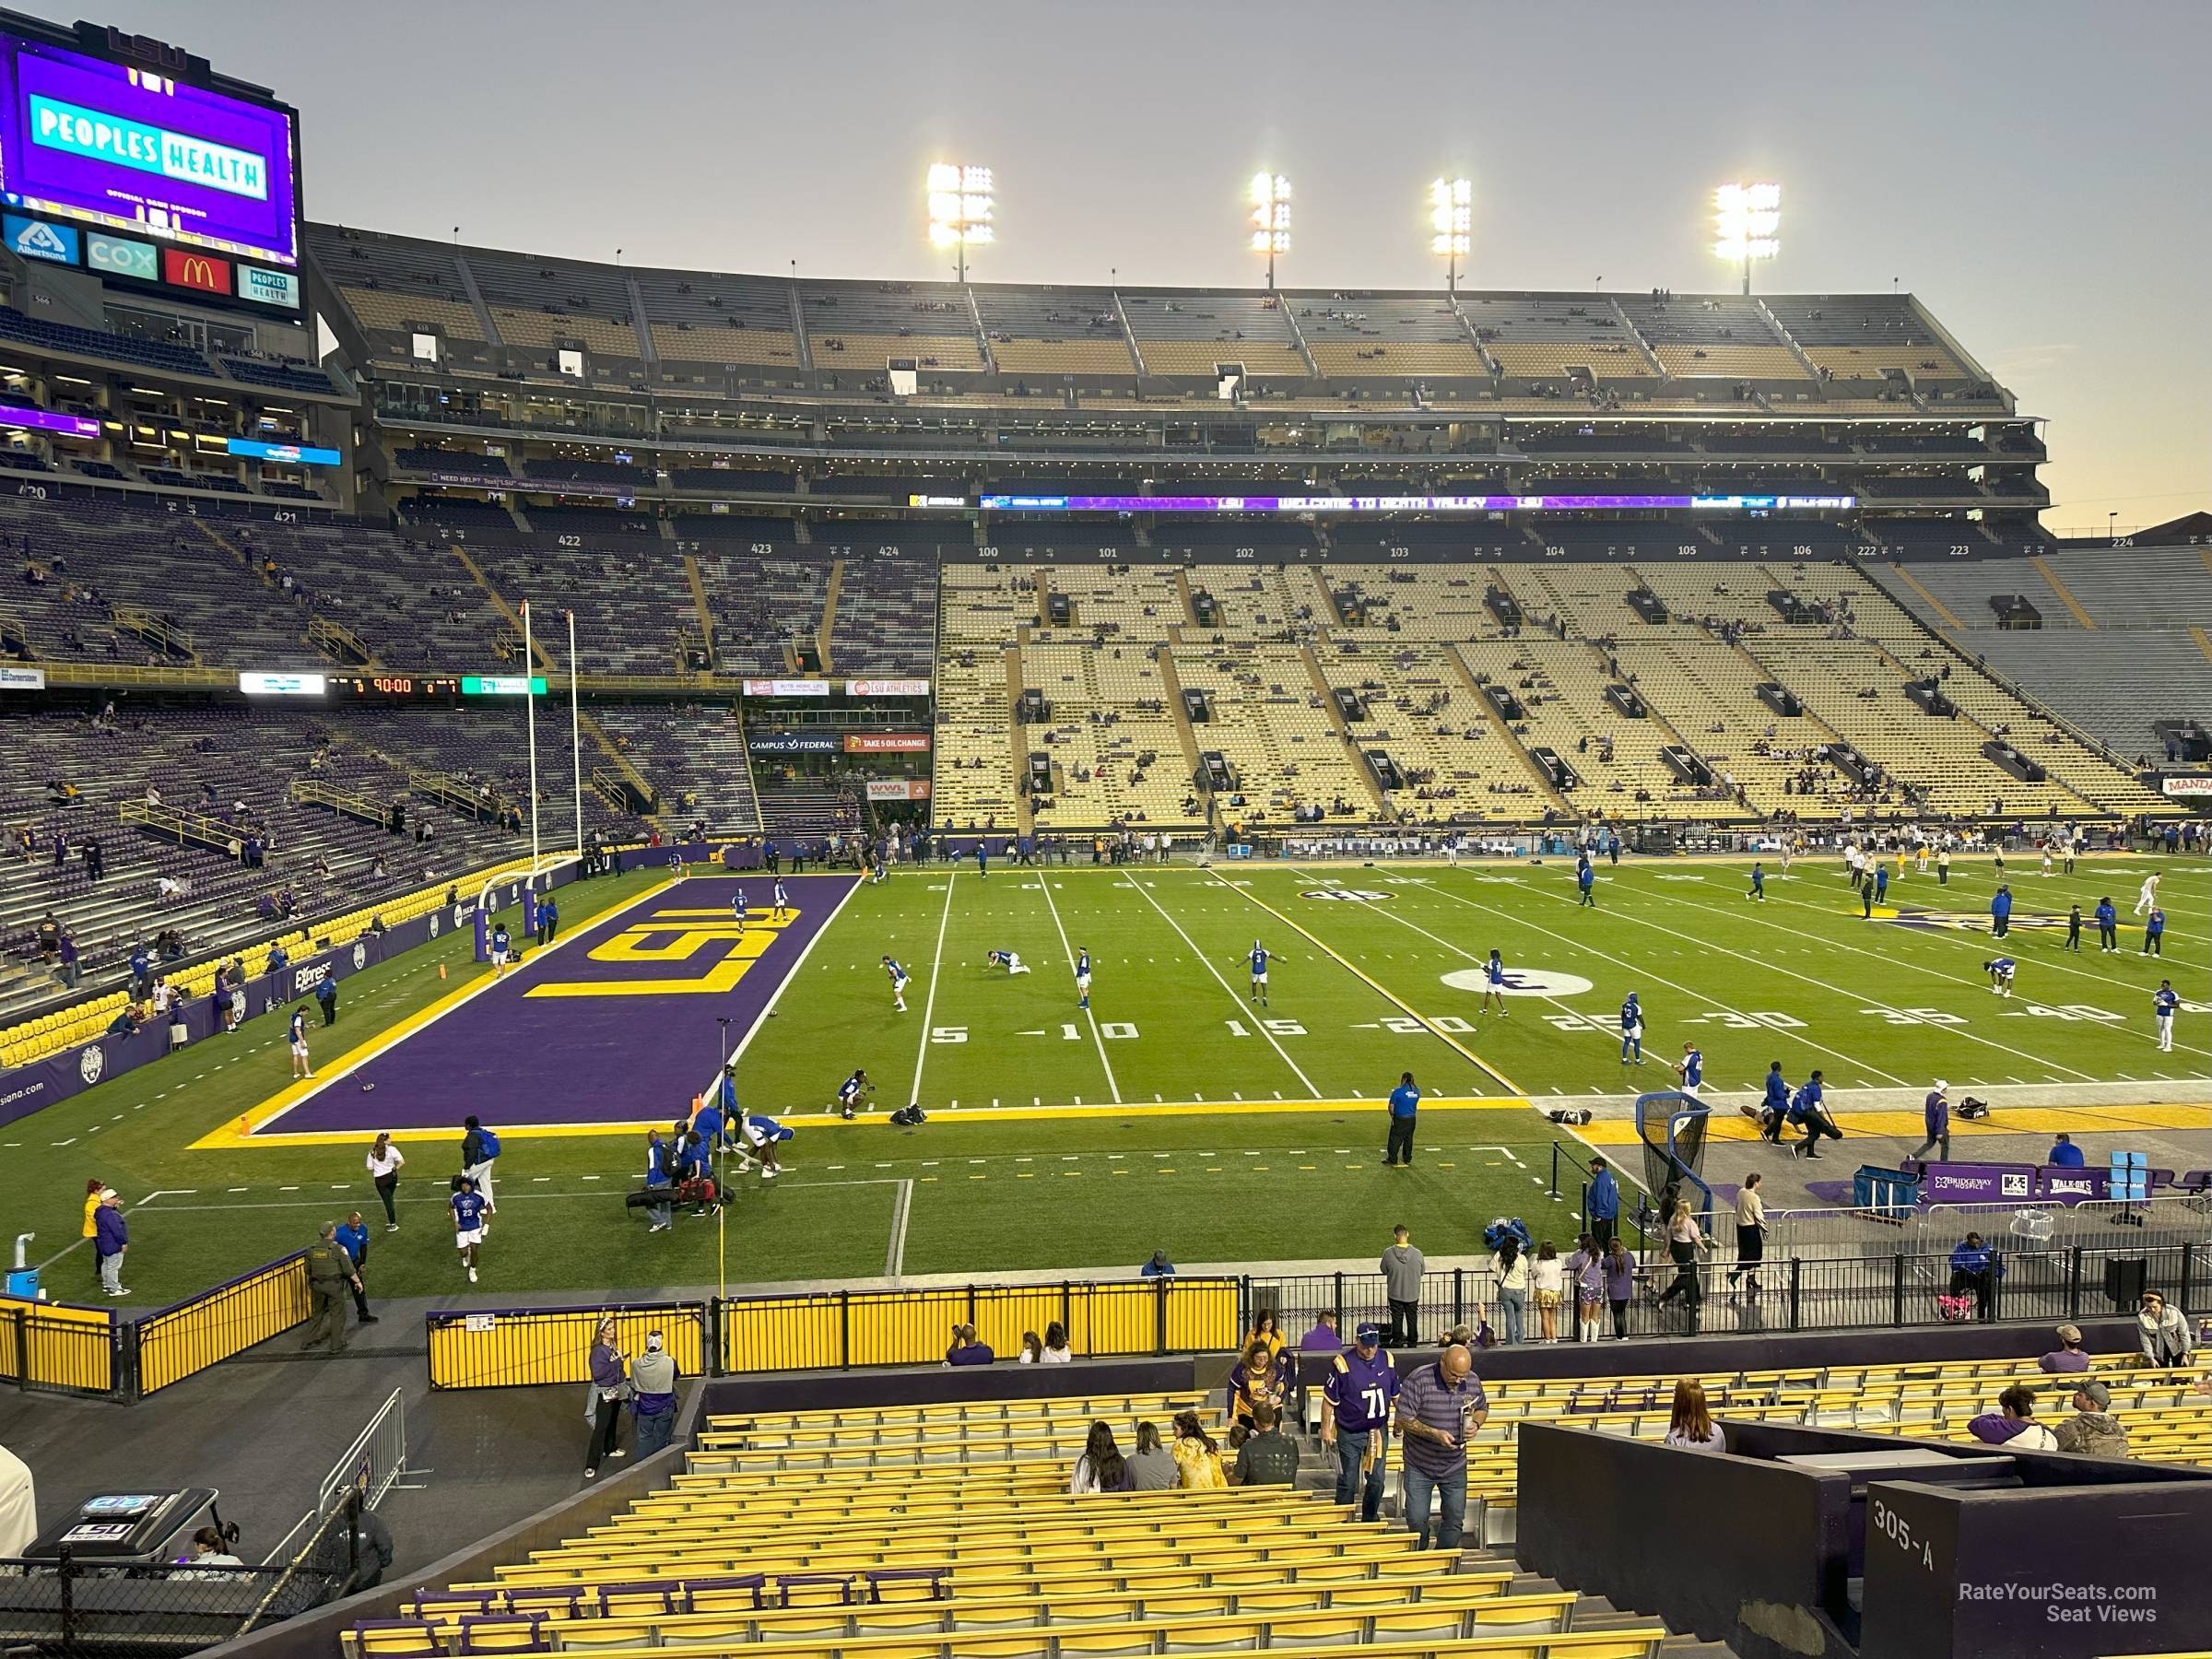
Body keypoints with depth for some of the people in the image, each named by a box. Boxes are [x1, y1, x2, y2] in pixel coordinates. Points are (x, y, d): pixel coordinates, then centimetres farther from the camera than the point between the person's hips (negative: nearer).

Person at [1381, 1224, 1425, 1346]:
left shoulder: (1388, 1252, -22)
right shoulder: (1417, 1253, -20)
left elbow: (1384, 1271, -7)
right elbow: (1422, 1272, -5)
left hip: (1395, 1293, 0)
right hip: (1413, 1293, 1)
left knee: (1397, 1318, 18)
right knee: (1412, 1318, 20)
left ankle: (1397, 1342, 31)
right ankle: (1412, 1342, 33)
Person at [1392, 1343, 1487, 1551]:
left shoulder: (1473, 1381, -6)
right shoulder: (1419, 1380, -22)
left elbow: (1482, 1409, 12)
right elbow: (1402, 1419, -20)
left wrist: (1475, 1424, -10)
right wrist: (1435, 1434, -30)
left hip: (1455, 1466, 4)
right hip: (1419, 1466, -3)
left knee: (1454, 1518, 10)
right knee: (1417, 1520, 4)